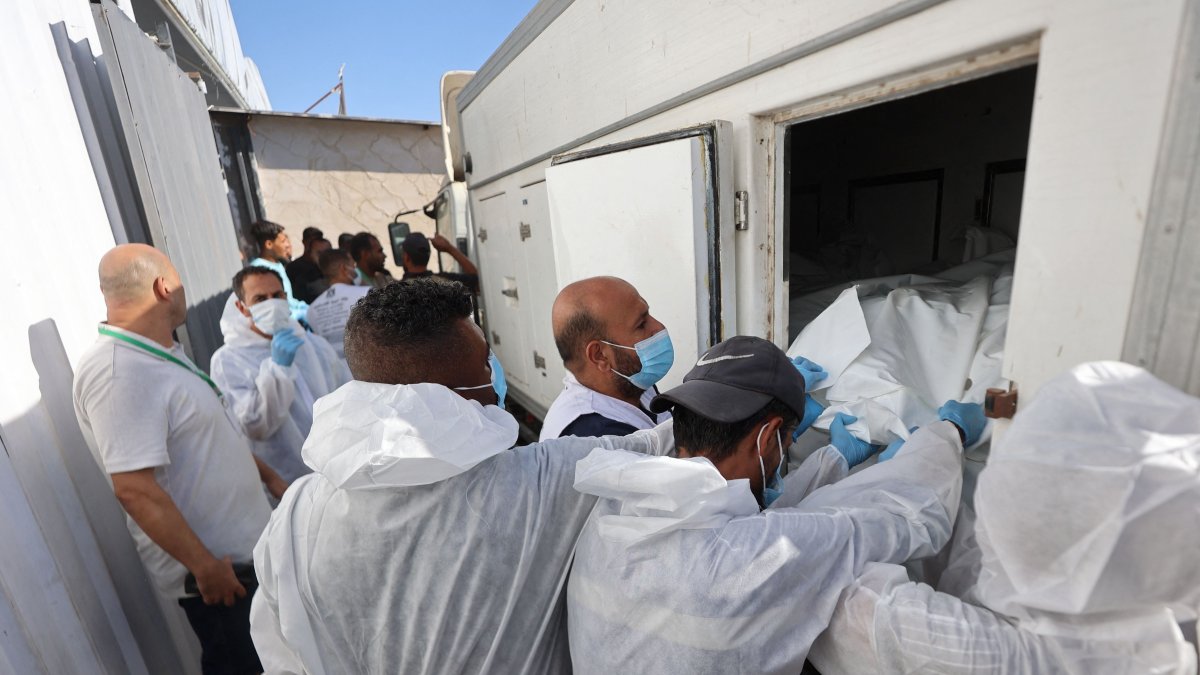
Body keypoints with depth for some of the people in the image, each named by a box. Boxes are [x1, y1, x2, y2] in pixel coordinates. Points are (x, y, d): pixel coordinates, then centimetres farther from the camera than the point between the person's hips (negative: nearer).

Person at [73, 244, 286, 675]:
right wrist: (205, 566, -23)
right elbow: (134, 490, -28)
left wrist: (268, 477, 15)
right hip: (217, 571, -9)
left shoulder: (162, 352, 5)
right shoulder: (117, 373, -25)